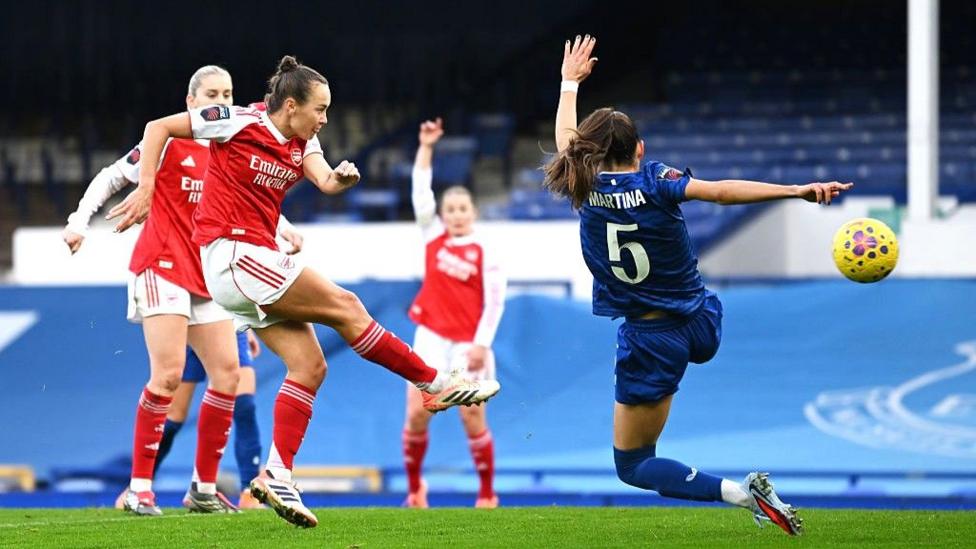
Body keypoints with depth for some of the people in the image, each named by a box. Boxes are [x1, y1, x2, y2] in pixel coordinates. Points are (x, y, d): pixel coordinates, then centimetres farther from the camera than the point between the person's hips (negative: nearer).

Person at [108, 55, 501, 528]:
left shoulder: (302, 144, 9)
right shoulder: (239, 122, -10)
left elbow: (324, 180, -10)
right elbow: (158, 128, -4)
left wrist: (340, 178, -33)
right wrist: (146, 188, -13)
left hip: (259, 257, 9)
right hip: (232, 252, -9)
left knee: (309, 365, -1)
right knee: (345, 307, -9)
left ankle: (277, 476, -4)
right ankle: (439, 385, 0)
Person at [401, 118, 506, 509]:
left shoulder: (484, 254, -4)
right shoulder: (433, 237, 6)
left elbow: (494, 303, -6)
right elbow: (421, 191, 2)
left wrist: (481, 344, -12)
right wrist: (426, 147, -4)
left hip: (468, 345, -3)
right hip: (431, 338, 3)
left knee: (472, 418, -5)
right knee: (416, 414, -4)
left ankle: (487, 495, 7)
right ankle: (414, 488, 12)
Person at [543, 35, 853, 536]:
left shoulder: (583, 188, -7)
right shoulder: (656, 183, -11)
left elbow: (564, 136, 14)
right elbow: (722, 191, -28)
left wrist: (570, 82, 32)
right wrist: (798, 191, -37)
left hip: (652, 341, -2)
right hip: (703, 325, 2)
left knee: (632, 466, 5)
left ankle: (739, 493, -16)